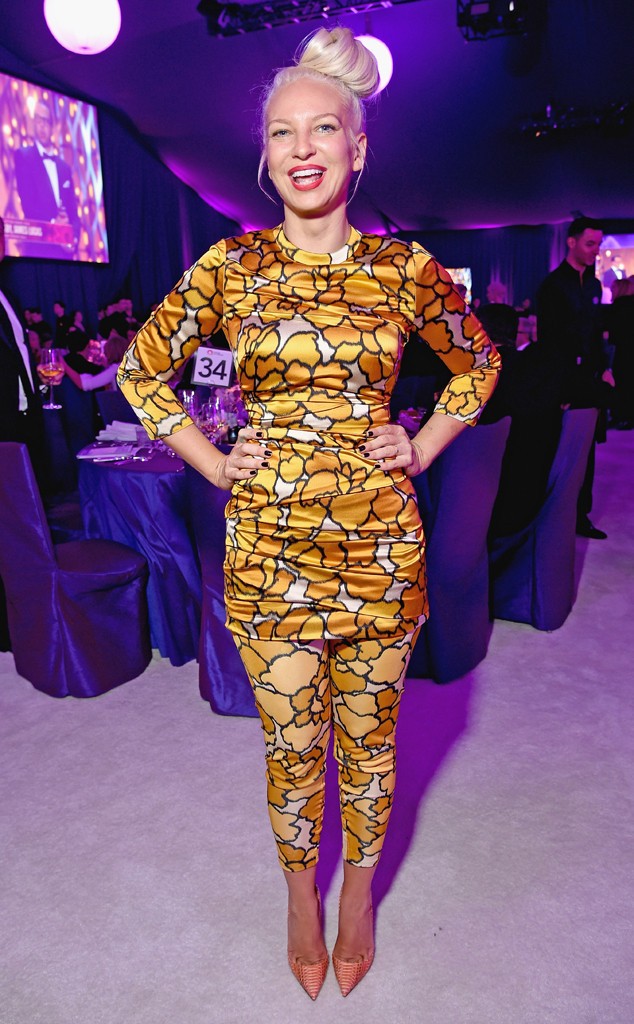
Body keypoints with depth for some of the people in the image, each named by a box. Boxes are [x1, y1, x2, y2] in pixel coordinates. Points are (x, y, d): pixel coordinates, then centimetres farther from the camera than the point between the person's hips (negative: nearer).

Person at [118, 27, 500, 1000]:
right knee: (292, 746, 13)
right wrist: (212, 462, 0)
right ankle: (302, 893, 43)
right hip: (268, 540, 0)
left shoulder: (404, 266, 2)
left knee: (368, 739, 16)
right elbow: (142, 369, 9)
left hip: (379, 540, 1)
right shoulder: (231, 265, 0)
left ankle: (361, 889, 44)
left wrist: (425, 447, 4)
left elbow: (479, 362, 16)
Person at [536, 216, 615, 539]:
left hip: (587, 380, 7)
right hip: (562, 382, -7)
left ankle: (580, 516, 19)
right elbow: (548, 339, -13)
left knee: (585, 451, 10)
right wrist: (559, 386, -18)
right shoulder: (553, 285, -8)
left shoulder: (593, 285, 15)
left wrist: (604, 368, 9)